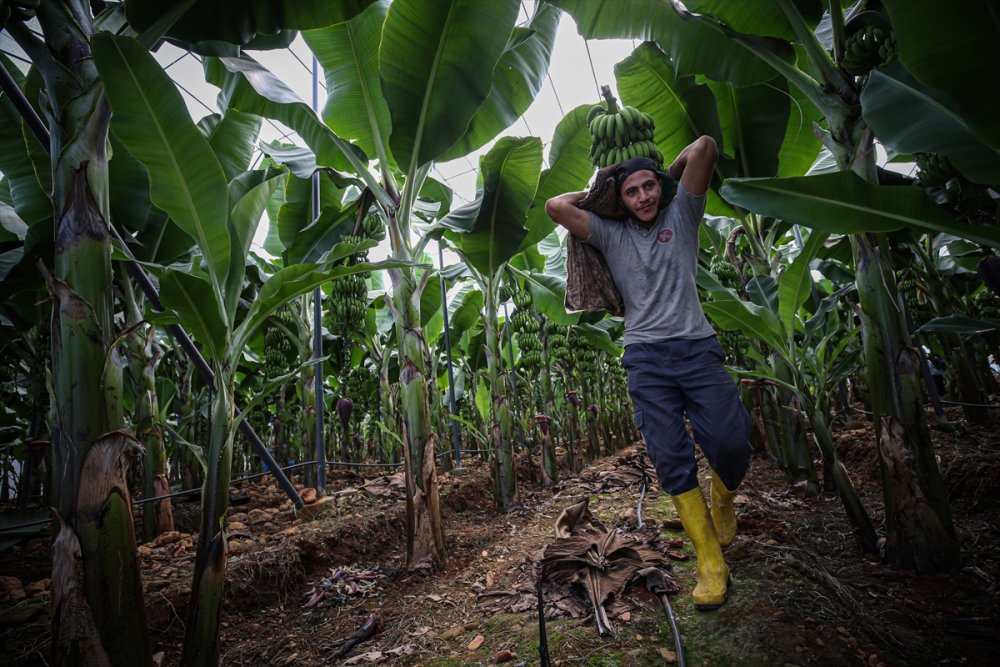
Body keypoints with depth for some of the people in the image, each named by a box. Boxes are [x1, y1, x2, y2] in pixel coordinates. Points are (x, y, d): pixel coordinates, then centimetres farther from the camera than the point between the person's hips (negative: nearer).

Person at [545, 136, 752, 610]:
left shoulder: (682, 216, 13)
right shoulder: (610, 234, 14)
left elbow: (704, 146, 6)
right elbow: (555, 206, 8)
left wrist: (668, 175, 20)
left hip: (697, 347, 0)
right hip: (646, 357, 0)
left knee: (730, 443, -9)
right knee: (671, 459, -5)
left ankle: (723, 497, 27)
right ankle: (710, 560, 6)